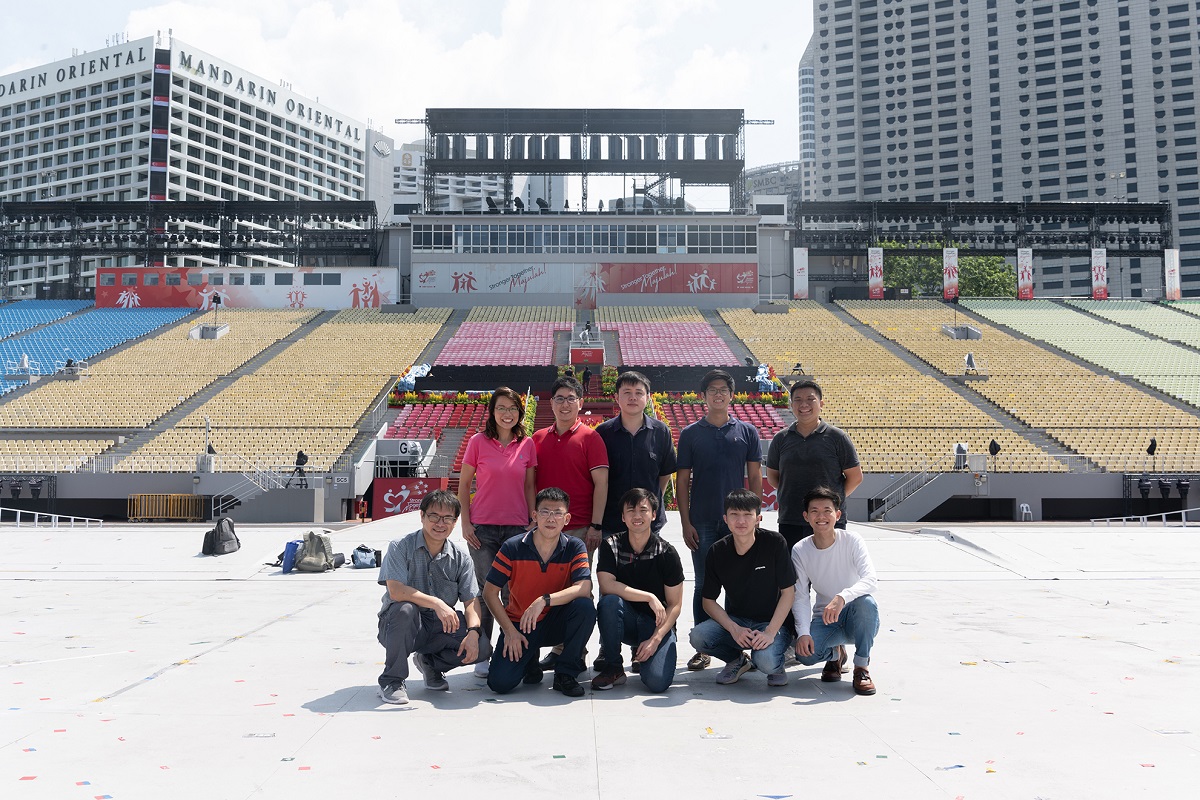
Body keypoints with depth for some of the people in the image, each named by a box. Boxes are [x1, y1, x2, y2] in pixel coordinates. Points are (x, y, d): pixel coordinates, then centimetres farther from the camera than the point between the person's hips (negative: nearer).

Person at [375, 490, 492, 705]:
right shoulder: (400, 547, -10)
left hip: (440, 627, 3)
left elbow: (471, 600, -2)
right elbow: (396, 591, -24)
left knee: (481, 648, -20)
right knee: (404, 609, -37)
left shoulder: (460, 556, 2)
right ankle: (391, 680, -14)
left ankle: (429, 662, 12)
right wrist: (436, 603, -34)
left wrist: (473, 631, -21)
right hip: (401, 628, -3)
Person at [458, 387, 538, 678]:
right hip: (483, 527, -1)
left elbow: (529, 487, 11)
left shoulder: (527, 444, 6)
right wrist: (465, 523, -2)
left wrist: (533, 521, 3)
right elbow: (464, 484, 4)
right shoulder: (478, 442, 0)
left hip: (517, 527, 2)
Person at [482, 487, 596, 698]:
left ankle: (565, 674, -9)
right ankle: (530, 661, 16)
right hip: (519, 623, -1)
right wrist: (510, 630, -13)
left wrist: (545, 600, -33)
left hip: (556, 622, 1)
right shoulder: (513, 548, -10)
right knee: (499, 682, -21)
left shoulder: (574, 548, -8)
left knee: (585, 607, -31)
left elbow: (584, 588, -22)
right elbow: (490, 592, -6)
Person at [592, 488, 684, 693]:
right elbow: (607, 586, -19)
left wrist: (655, 639, -16)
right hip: (624, 622, 1)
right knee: (609, 601, -33)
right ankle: (613, 667, -13)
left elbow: (675, 605, -5)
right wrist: (649, 597, -23)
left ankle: (644, 653, 11)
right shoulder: (611, 546, -4)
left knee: (657, 682, -25)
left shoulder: (666, 553, -7)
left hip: (657, 623, -1)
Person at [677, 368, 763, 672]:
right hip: (702, 522, 0)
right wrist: (686, 523, -4)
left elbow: (755, 477, 6)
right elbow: (682, 480, 3)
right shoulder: (690, 433, 4)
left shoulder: (747, 431, 6)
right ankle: (703, 649, 15)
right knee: (704, 585, 4)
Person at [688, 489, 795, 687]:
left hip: (773, 621, -3)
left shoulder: (774, 542, -14)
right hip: (735, 620, 3)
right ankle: (737, 660, 8)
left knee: (766, 661, -34)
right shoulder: (717, 552, -5)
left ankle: (777, 664, 6)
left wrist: (770, 632, -21)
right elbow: (709, 601, 0)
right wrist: (734, 629, -16)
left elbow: (788, 592, -11)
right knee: (698, 636, -24)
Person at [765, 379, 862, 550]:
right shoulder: (781, 438, 7)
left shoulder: (837, 437, 0)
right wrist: (791, 496, 5)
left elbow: (855, 477, 4)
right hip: (789, 522, 2)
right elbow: (772, 476, 15)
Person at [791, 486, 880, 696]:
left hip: (856, 617, -1)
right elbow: (800, 596, -9)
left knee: (866, 602, -37)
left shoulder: (852, 541, -13)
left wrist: (841, 598, -46)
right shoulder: (800, 551, -7)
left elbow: (870, 580, -28)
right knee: (804, 653, -29)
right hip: (824, 619, 1)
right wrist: (803, 632, -25)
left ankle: (861, 667, -14)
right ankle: (835, 654, 11)